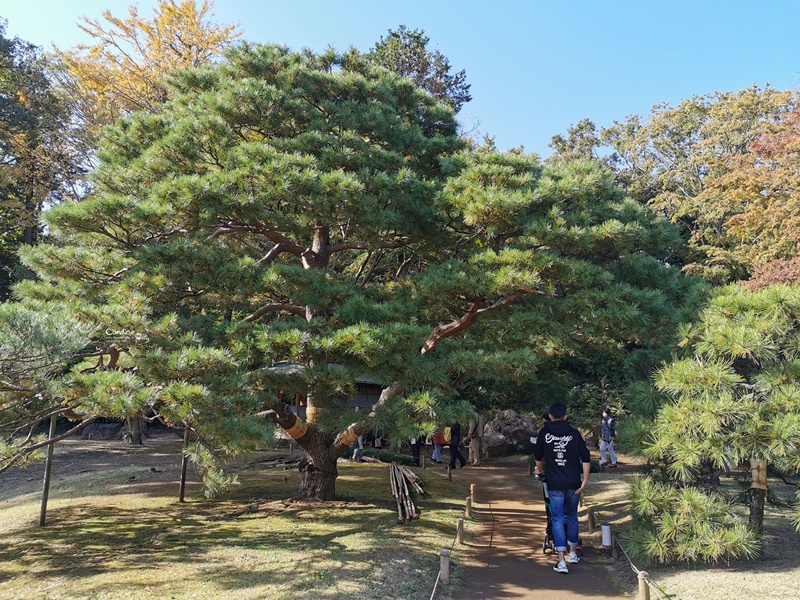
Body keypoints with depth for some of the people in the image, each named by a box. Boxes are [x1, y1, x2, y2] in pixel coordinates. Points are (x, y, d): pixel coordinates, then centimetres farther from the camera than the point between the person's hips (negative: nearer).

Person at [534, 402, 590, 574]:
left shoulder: (544, 433, 1)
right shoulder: (574, 433, 0)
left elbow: (538, 455, 13)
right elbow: (585, 457, -7)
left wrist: (539, 470, 32)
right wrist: (585, 479, -4)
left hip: (554, 484, -1)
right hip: (574, 483, 2)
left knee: (557, 519, 1)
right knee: (572, 516, 19)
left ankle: (561, 560, -7)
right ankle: (573, 553, 31)